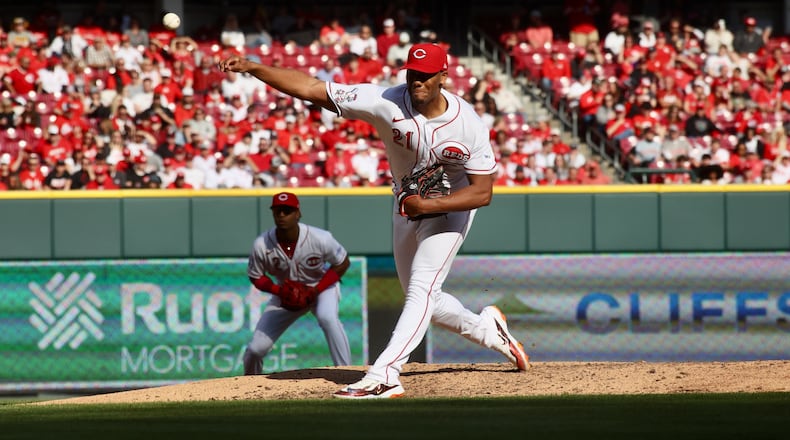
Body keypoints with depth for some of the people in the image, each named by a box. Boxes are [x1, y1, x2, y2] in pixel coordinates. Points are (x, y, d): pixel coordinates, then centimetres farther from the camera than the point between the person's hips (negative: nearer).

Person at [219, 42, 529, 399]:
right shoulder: (386, 103, -23)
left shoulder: (469, 125, -26)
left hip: (449, 209, -4)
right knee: (422, 301, 15)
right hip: (406, 209, 5)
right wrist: (251, 68, -35)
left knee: (422, 291, -20)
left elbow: (483, 192, -23)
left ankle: (383, 376, -28)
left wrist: (427, 205, -35)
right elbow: (311, 89, -27)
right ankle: (487, 329, 41)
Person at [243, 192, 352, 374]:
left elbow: (343, 263, -13)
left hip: (322, 286, -2)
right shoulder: (262, 245, -23)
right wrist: (279, 291, -24)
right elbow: (256, 277, -6)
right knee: (257, 347, -5)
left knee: (328, 318, -37)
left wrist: (316, 290, -22)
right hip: (285, 291, 2)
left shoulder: (319, 239, -28)